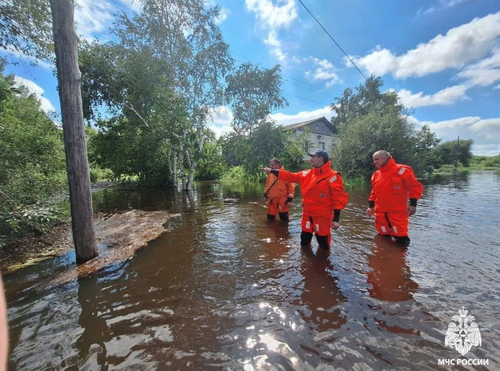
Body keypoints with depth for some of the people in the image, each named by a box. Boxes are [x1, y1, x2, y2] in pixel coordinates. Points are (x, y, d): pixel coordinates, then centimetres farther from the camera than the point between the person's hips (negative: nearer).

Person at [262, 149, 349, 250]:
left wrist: (336, 219, -19)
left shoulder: (333, 177, -13)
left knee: (323, 244, 9)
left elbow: (339, 198, -14)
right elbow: (290, 176, 6)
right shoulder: (306, 174, 4)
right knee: (304, 241, 19)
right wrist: (271, 170, 4)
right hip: (307, 214, 6)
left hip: (322, 216, -5)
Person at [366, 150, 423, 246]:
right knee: (383, 236, 15)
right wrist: (371, 206, 13)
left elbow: (415, 187, -8)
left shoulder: (401, 170, -9)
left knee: (400, 238, -3)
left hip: (398, 212, -5)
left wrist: (413, 204, -14)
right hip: (381, 212, 6)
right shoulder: (376, 174, 10)